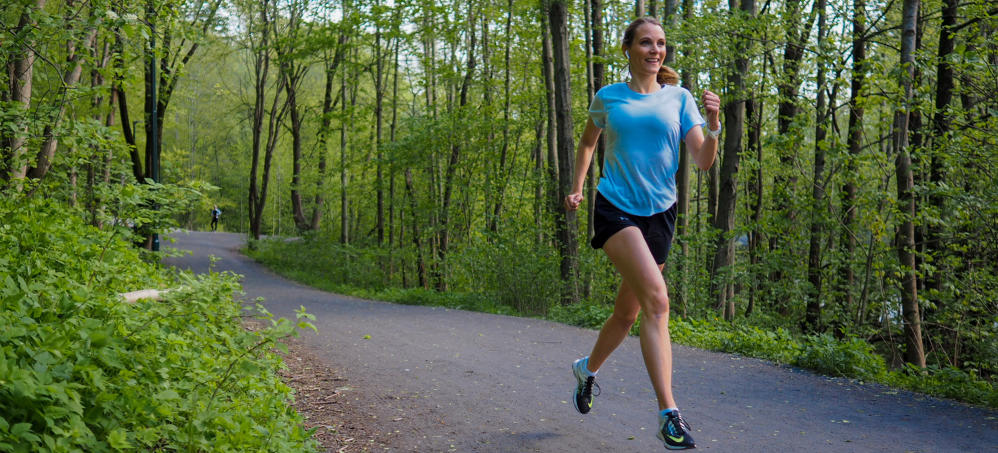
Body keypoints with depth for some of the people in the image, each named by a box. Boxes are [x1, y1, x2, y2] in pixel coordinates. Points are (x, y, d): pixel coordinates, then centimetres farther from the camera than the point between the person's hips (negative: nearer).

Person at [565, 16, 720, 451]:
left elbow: (703, 161, -2)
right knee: (657, 299, -23)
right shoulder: (608, 98, 4)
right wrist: (576, 187, 15)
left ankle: (587, 368, 44)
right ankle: (668, 414, -24)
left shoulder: (679, 98, 5)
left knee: (628, 312, 13)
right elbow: (587, 142, 22)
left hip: (660, 212, 4)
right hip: (615, 207, -3)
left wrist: (713, 125, -19)